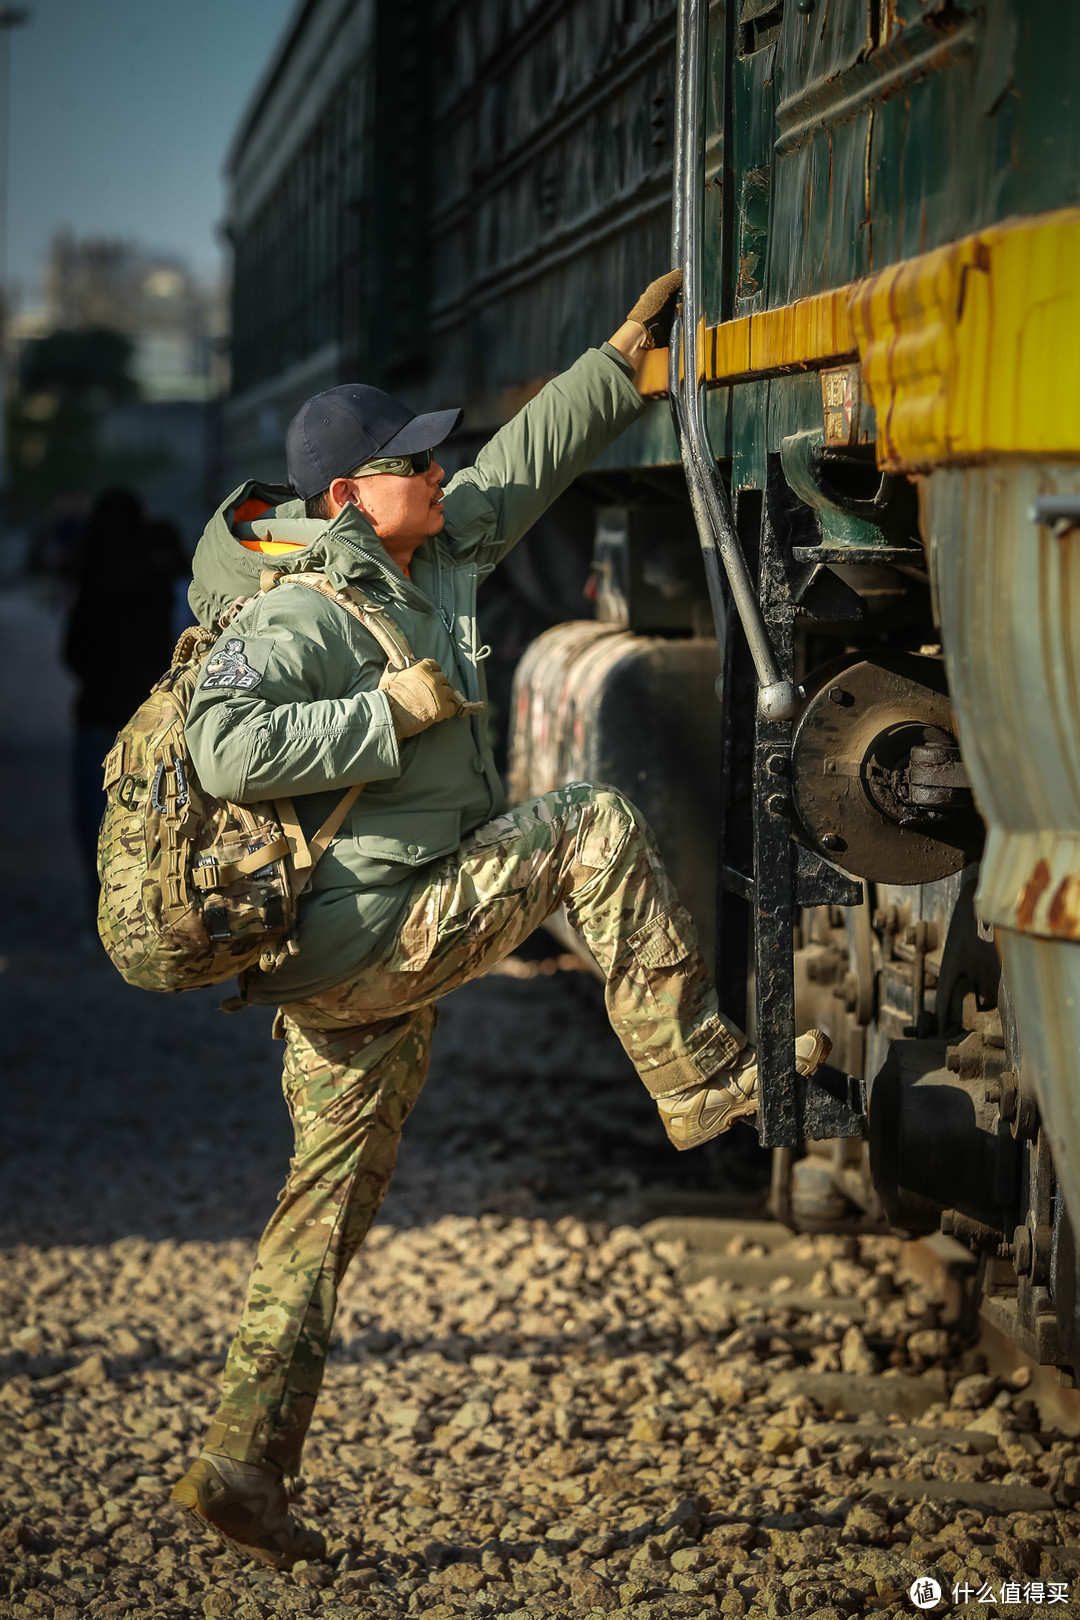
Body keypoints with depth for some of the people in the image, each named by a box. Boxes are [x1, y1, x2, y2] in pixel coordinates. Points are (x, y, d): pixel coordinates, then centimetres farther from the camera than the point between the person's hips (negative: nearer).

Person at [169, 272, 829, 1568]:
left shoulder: (428, 560, 13)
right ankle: (701, 1079, 0)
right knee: (593, 830, -5)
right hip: (363, 934, -9)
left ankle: (241, 1462, 11)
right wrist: (394, 712, -23)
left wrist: (624, 357, 26)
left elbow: (524, 463, 25)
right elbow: (228, 747, -29)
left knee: (328, 1203, 9)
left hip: (342, 974, 9)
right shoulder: (305, 618, -14)